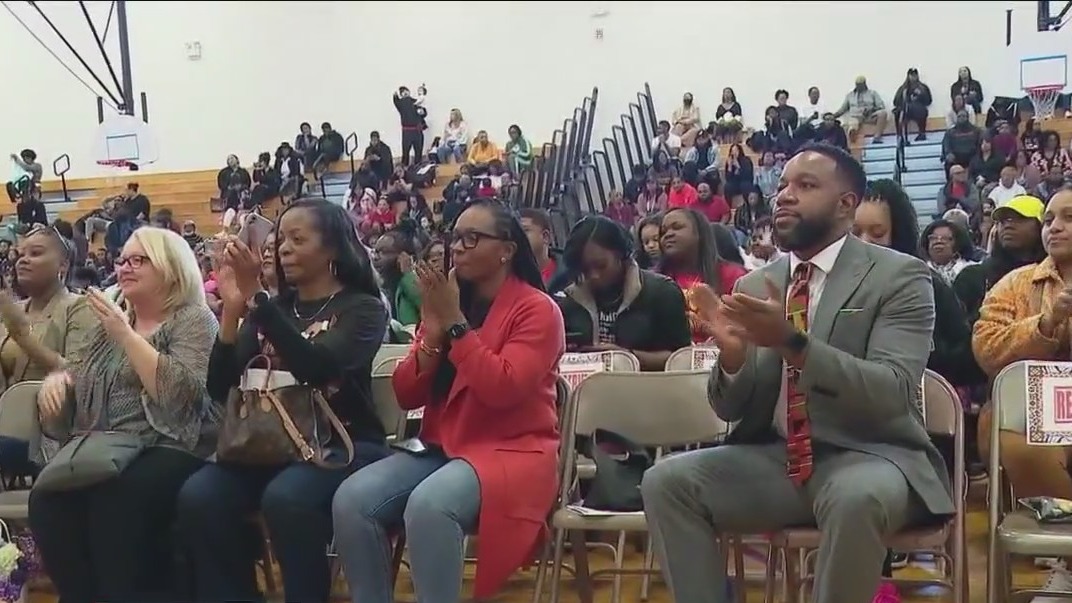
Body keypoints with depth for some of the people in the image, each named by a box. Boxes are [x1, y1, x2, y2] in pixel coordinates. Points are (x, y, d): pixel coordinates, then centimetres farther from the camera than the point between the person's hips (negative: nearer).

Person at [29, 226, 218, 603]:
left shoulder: (194, 320, 0)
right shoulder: (111, 321, 21)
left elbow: (178, 393, -16)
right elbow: (79, 375, 26)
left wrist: (126, 334, -13)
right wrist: (57, 378, 2)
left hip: (169, 450, -6)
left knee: (113, 501, -35)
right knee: (46, 498, -24)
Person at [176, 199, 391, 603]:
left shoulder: (363, 309, 1)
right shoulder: (274, 309, 15)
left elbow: (316, 368, -20)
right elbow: (220, 389, 4)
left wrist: (255, 298, -24)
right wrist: (232, 309, -10)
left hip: (343, 446, -4)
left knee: (285, 497, -35)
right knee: (197, 496, -24)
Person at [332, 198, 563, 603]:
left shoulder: (537, 309, -6)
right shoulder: (445, 302, 11)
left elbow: (502, 389, -21)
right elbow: (406, 396, 7)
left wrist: (455, 323, -16)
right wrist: (432, 331, -7)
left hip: (511, 452, -6)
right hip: (440, 447, 6)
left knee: (428, 505, -34)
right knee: (352, 500, -18)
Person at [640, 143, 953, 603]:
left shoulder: (898, 276, -5)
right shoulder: (754, 285, 8)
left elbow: (893, 394, -19)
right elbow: (732, 409, 8)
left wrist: (794, 343, -30)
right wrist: (733, 355, -16)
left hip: (868, 455, -4)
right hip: (775, 459, 4)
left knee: (856, 497, -37)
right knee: (665, 481, -16)